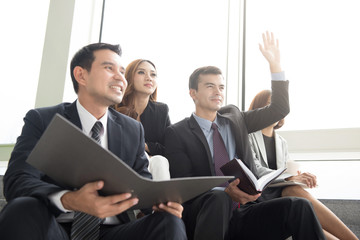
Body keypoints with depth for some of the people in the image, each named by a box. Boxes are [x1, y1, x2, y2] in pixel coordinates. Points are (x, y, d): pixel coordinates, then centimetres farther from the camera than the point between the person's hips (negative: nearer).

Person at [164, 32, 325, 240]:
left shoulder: (233, 118, 15)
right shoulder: (176, 133, 0)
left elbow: (279, 110, 13)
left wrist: (275, 64, 4)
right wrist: (224, 191, -26)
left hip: (241, 216, 4)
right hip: (204, 214, -4)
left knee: (299, 206, -22)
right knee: (218, 199, -39)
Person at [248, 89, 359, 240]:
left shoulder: (281, 142, 22)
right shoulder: (248, 136, 3)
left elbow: (288, 170, 17)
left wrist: (301, 177, -7)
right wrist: (289, 178, -23)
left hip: (281, 192, 4)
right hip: (258, 195, -4)